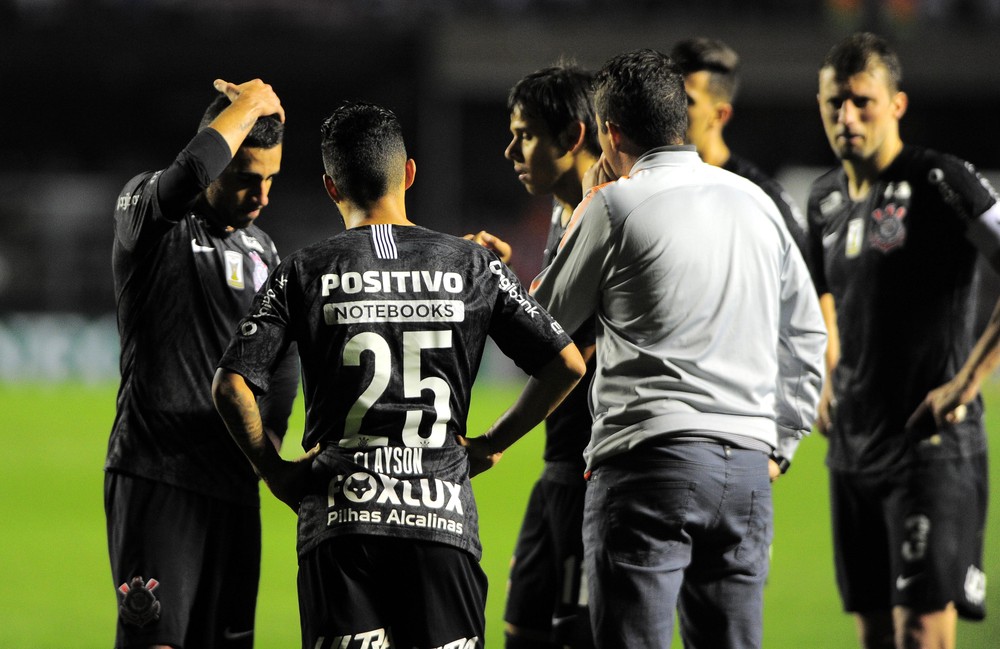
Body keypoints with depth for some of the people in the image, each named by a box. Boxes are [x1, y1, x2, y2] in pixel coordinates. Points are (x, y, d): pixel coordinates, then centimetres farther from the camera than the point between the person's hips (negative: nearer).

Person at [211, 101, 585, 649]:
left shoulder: (306, 271, 3)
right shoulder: (472, 265, 7)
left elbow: (231, 384, -5)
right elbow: (566, 364, 5)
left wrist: (274, 470, 8)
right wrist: (491, 445, 13)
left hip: (338, 518, -1)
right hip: (443, 515, 1)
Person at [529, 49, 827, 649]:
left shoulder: (614, 207, -4)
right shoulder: (757, 203, 14)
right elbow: (806, 335, 20)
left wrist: (582, 217, 17)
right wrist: (780, 442, 25)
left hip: (649, 455, -6)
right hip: (746, 466, 6)